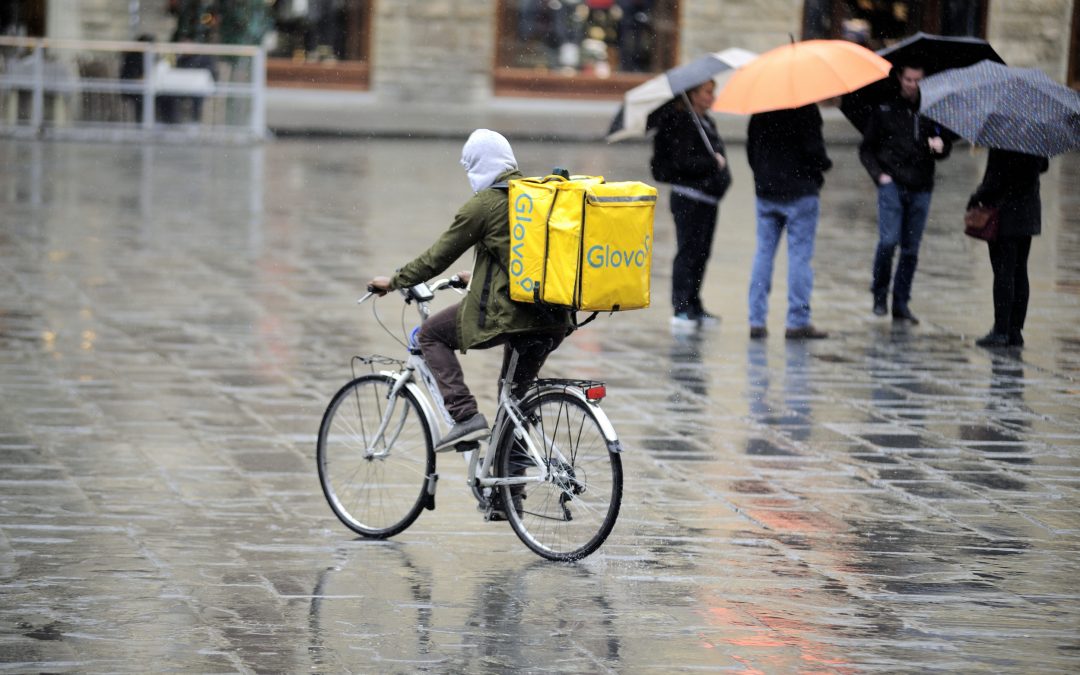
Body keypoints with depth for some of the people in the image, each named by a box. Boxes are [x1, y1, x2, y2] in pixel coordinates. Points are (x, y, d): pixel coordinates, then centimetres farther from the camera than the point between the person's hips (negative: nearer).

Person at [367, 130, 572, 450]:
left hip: (504, 312, -7)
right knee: (514, 395, 24)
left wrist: (394, 281, 13)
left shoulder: (483, 204, -7)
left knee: (431, 335, 11)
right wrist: (478, 277, 44)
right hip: (553, 321, 7)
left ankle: (466, 416, -3)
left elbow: (438, 256, -1)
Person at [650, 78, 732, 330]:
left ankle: (694, 308, 19)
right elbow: (682, 162, -22)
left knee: (701, 253, 12)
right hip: (690, 198, -9)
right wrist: (714, 163, -15)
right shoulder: (684, 123, -14)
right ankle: (682, 310, -5)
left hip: (707, 197, 9)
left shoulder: (705, 121, 16)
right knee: (688, 252, -7)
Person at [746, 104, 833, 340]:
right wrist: (825, 164, 4)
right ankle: (797, 322, -2)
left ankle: (756, 321, 5)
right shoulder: (806, 110, -12)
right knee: (799, 255, -1)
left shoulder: (760, 111, 6)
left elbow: (751, 146, 10)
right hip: (800, 192, -5)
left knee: (764, 252, 9)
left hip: (765, 192, 5)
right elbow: (813, 150, -16)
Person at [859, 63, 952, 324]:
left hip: (920, 189, 2)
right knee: (889, 240, -16)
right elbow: (866, 149, 8)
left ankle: (901, 304, 10)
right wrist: (879, 174, -6)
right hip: (892, 184, -2)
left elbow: (945, 147, 13)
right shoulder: (884, 109, 4)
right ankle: (879, 294, 2)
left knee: (911, 249, 3)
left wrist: (940, 145, -10)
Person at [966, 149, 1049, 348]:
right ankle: (1016, 331, 13)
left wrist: (976, 198, -6)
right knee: (1020, 273, 11)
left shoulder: (1001, 146, -20)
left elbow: (994, 180, -19)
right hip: (1028, 212, 7)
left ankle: (1001, 331, -4)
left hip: (1005, 213, -7)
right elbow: (1044, 165, 17)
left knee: (1003, 273, -4)